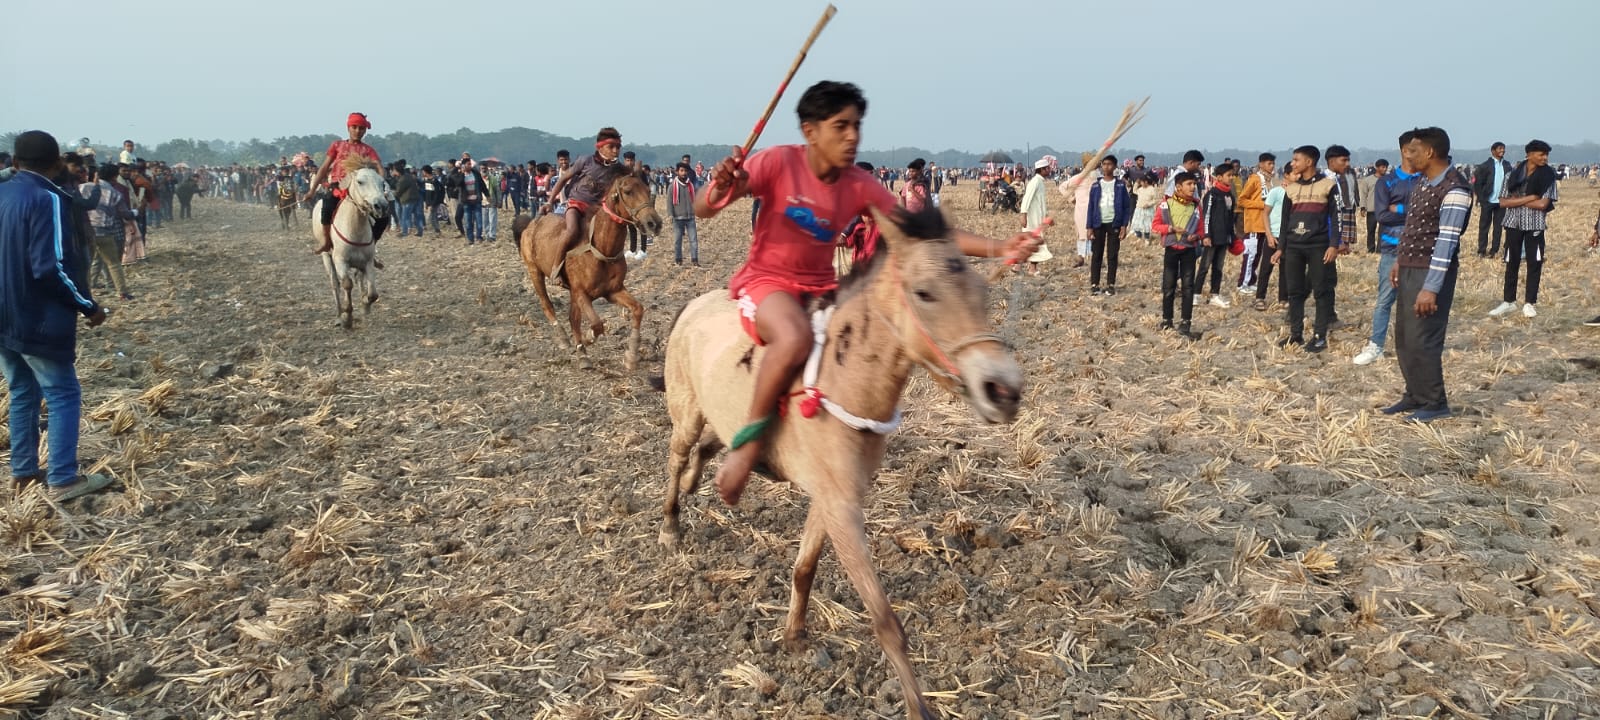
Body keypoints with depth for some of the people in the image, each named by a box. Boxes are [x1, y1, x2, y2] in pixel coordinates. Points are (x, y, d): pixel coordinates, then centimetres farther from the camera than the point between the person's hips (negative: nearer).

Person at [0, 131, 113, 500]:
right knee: (64, 396, 1)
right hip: (37, 320, -8)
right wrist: (89, 305, -13)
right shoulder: (48, 199, -17)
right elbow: (51, 267, -23)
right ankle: (62, 480, -1)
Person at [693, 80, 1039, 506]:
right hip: (766, 280, -5)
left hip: (822, 288, 6)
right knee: (795, 338, -38)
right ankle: (749, 440, -20)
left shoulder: (860, 186, -1)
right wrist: (721, 187, -40)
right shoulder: (779, 162, -12)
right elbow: (702, 210, -15)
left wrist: (996, 249, -14)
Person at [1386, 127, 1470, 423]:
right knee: (1404, 338, 13)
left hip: (1432, 272, -9)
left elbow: (1447, 241, -22)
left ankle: (1435, 403, 7)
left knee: (1422, 340, -6)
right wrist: (1399, 262, 20)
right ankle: (1415, 396, 24)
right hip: (1409, 269, 9)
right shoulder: (1421, 181, 10)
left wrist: (1431, 288, -24)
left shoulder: (1454, 190, -18)